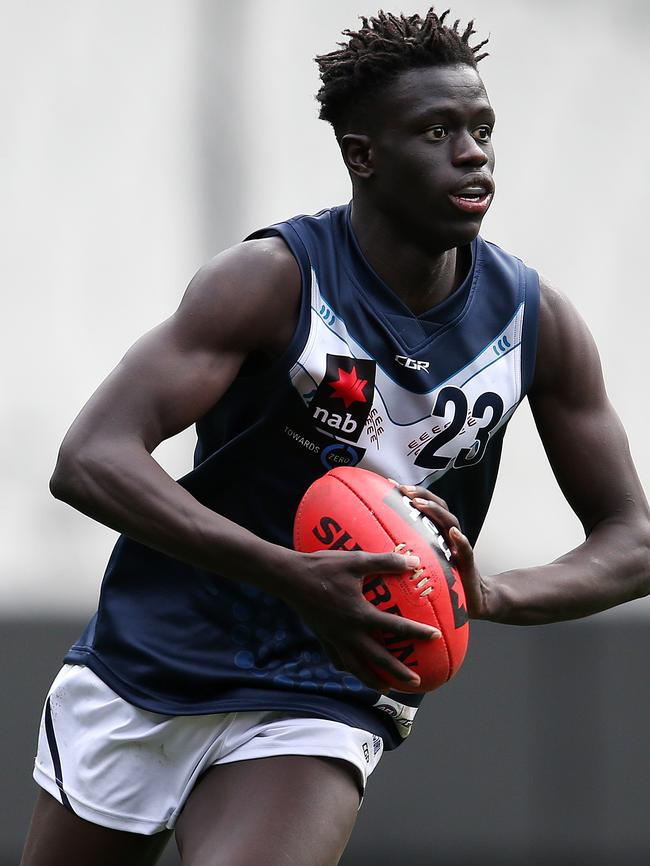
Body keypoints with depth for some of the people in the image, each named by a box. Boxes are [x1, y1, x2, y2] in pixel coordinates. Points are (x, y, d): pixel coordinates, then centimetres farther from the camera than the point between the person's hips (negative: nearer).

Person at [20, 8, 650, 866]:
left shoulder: (536, 324, -4)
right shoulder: (275, 280, -16)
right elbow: (90, 460, -26)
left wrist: (491, 596, -20)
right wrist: (293, 577, -39)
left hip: (322, 704, 1)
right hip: (150, 663, -1)